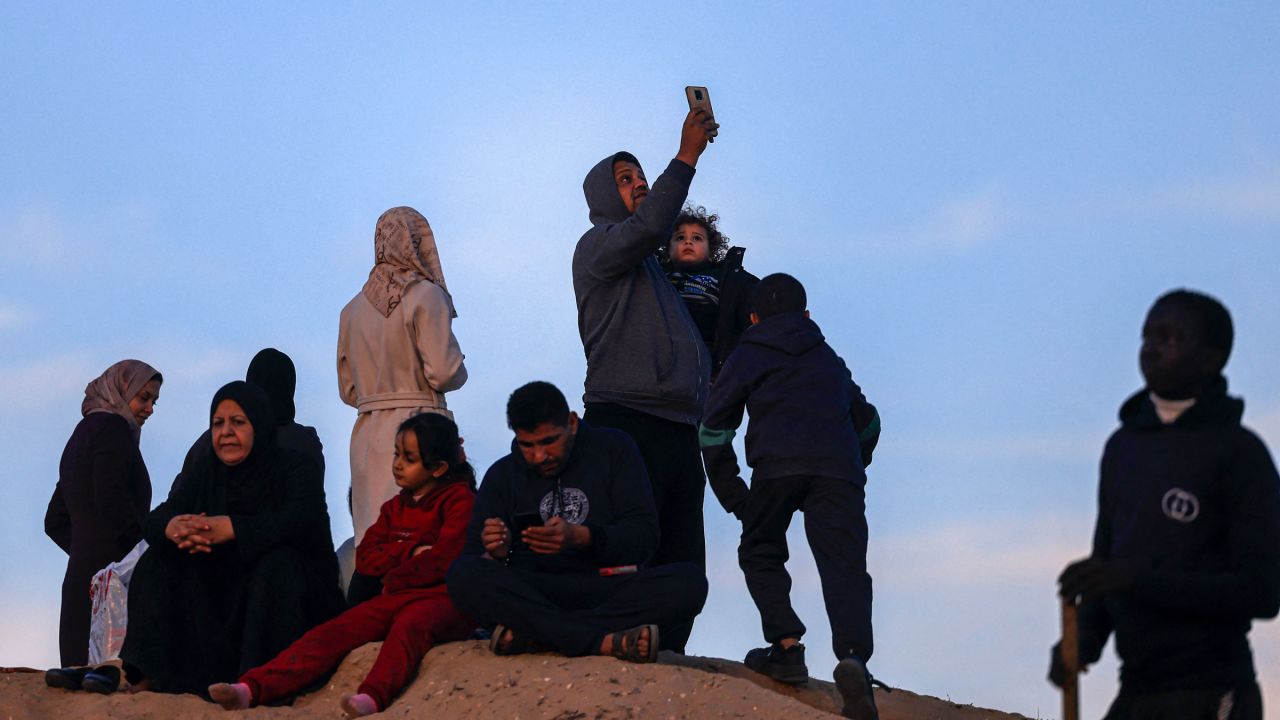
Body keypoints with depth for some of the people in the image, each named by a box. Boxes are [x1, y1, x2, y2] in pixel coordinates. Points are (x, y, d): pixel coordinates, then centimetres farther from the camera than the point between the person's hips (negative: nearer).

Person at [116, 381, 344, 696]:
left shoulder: (295, 468, -6)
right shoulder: (202, 472, 8)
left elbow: (300, 522, -27)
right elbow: (155, 520, -7)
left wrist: (229, 528, -43)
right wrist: (174, 527, -34)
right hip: (221, 599, 5)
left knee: (277, 563, -34)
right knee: (162, 559, -14)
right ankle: (150, 674, -23)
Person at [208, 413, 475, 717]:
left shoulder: (459, 500, 0)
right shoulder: (395, 507, 23)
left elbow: (446, 560, -13)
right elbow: (366, 558, 11)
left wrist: (394, 577, -2)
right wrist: (411, 552, -6)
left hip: (441, 597, -6)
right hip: (395, 597, 6)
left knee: (409, 625, -39)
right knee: (334, 631, -14)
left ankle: (372, 696, -66)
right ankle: (251, 689, -31)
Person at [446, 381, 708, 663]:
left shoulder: (614, 449, 10)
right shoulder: (502, 476, 14)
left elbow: (644, 536, -1)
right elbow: (474, 558, 9)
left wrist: (581, 538, -19)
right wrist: (496, 553, -15)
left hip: (607, 591, 0)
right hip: (530, 595, 0)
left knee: (689, 580, -29)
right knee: (463, 573, -30)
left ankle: (531, 635, -37)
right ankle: (606, 641, -42)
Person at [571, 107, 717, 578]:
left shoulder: (653, 266, 30)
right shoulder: (596, 246, 5)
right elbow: (648, 226, -16)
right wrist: (687, 155, -15)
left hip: (680, 429, 8)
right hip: (627, 423, -8)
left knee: (681, 565, 0)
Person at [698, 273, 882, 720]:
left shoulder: (747, 357, 22)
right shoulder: (830, 360, 33)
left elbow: (713, 428, 16)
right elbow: (866, 420, 42)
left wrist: (733, 496, 20)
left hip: (777, 464, -2)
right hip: (840, 466, 2)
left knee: (760, 554, 18)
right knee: (844, 565, -5)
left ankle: (787, 646, 1)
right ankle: (853, 654, -31)